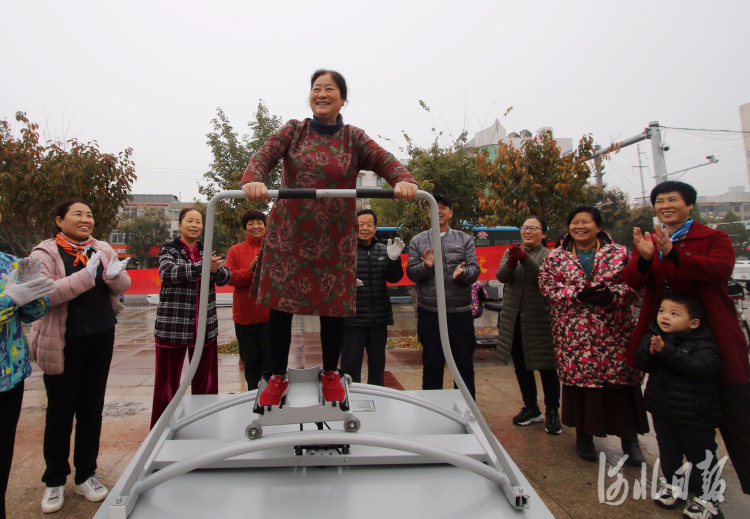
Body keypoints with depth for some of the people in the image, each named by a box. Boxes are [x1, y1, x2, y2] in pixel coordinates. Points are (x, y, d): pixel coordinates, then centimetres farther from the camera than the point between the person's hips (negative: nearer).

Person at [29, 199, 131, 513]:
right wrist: (86, 276, -30)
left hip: (101, 339, 4)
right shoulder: (45, 253, -6)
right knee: (60, 412, 8)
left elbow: (123, 286, 4)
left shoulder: (102, 249, 6)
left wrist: (113, 275, -18)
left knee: (92, 408, 13)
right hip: (63, 343, -4)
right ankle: (54, 481, 27)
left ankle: (86, 475, 28)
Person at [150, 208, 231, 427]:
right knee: (168, 381, 3)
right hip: (173, 325, -3)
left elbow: (225, 278, -1)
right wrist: (202, 266, -31)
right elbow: (168, 273, -19)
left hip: (205, 326, 3)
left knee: (205, 380, 10)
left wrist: (217, 269, -24)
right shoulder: (168, 250, 1)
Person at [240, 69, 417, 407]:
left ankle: (330, 374, 28)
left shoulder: (353, 138, 6)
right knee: (280, 304, 3)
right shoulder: (293, 131, 6)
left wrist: (404, 181, -32)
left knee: (334, 305, 5)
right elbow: (265, 154, -10)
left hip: (334, 239, 0)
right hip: (288, 234, 1)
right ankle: (278, 377, 23)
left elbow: (386, 162, -9)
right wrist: (252, 180, -33)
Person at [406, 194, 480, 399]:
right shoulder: (418, 241, 7)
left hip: (460, 312, 0)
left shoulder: (465, 240, 8)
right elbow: (411, 273, 0)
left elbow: (475, 270, 0)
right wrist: (426, 266, -20)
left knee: (464, 364, 8)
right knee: (432, 364, 12)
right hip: (429, 311, 0)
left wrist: (463, 272, -22)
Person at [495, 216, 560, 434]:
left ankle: (552, 412, 19)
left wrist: (525, 259, -35)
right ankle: (531, 408, 31)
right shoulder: (511, 252, 9)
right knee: (521, 366, 14)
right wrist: (511, 263, -29)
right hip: (514, 320, 5)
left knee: (547, 367, 3)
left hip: (540, 320, -4)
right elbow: (501, 276, -8)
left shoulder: (549, 255, -2)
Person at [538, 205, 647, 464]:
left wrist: (610, 294, -19)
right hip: (574, 333, 0)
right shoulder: (554, 257, 7)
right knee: (578, 377, 4)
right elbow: (548, 288, -2)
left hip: (614, 332, 0)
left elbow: (634, 285, 1)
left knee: (622, 379, 0)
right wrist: (579, 294, -17)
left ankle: (630, 439, 19)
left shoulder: (619, 253, 6)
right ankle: (584, 435, 23)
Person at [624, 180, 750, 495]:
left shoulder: (714, 238, -2)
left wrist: (673, 253, -36)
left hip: (712, 336, -4)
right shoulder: (647, 242, 9)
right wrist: (644, 257, -26)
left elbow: (721, 269, -23)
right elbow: (633, 282, -5)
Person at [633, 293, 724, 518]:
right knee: (668, 449, 20)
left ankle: (706, 497, 28)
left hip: (694, 413, -4)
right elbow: (641, 362, -7)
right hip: (661, 408, 5)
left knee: (701, 455, 11)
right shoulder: (653, 335, -3)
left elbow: (705, 366, -33)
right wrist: (650, 351, -29)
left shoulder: (702, 342, -16)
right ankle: (673, 484, 38)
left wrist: (667, 351, -37)